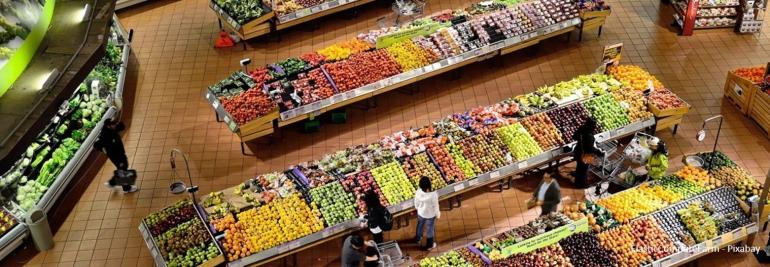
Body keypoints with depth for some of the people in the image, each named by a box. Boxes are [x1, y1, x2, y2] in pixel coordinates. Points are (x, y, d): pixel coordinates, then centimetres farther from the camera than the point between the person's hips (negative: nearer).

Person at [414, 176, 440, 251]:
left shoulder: (418, 192, -29)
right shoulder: (433, 195, -39)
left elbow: (416, 202, -8)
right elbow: (436, 206, -22)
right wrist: (438, 214, -1)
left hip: (421, 213, 3)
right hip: (431, 215, -3)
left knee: (420, 225, 33)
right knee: (430, 229, 24)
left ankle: (418, 239, 60)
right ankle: (429, 245, 46)